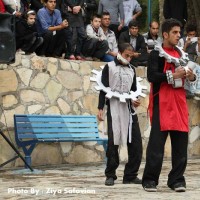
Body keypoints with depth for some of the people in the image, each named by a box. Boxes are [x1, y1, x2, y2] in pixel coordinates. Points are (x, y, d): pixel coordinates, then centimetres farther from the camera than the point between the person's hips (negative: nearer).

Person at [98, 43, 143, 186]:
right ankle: (110, 175, 5)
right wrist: (100, 108, -7)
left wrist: (135, 100, -3)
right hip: (114, 108, -5)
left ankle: (131, 175, 7)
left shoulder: (132, 69, 15)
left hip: (129, 108, 5)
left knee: (136, 141, -1)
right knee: (113, 142, -4)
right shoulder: (109, 67, 2)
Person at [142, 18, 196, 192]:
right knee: (157, 142, -8)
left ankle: (177, 179, 9)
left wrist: (191, 77, 1)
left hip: (179, 103, 6)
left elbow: (187, 76, 23)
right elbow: (151, 75, -14)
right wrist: (172, 75, -20)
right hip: (162, 104, -6)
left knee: (180, 142, 3)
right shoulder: (156, 54, -1)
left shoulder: (181, 54, 18)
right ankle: (150, 180, -3)